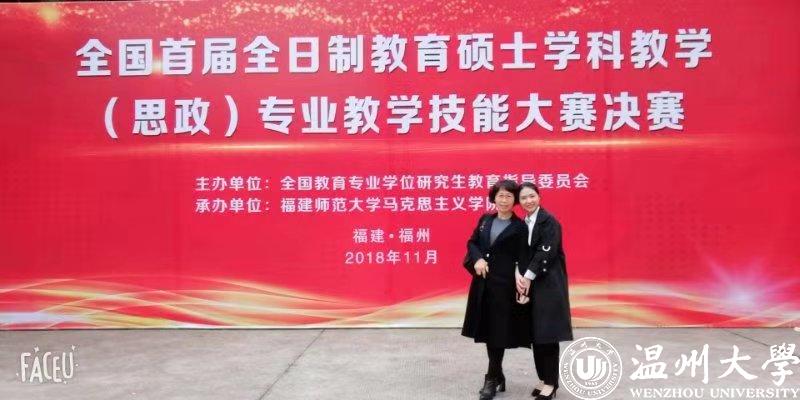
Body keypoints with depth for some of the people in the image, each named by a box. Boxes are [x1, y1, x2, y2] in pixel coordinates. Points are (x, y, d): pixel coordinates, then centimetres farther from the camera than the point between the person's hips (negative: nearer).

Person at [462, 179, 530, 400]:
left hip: (504, 283, -5)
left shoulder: (519, 226, -4)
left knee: (499, 330, 0)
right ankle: (498, 375, 27)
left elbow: (521, 258, -5)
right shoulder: (485, 220, 10)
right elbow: (472, 242, 13)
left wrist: (519, 277, -23)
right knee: (487, 329, 11)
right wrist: (477, 259, -6)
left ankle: (492, 379, 12)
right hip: (483, 282, 5)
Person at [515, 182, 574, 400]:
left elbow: (545, 253, -16)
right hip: (530, 284, 7)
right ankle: (543, 378, 21)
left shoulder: (549, 221, -9)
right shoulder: (523, 224, 12)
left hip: (549, 283, -7)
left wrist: (528, 277, -16)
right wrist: (519, 276, -11)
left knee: (547, 333, -3)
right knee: (535, 334, 9)